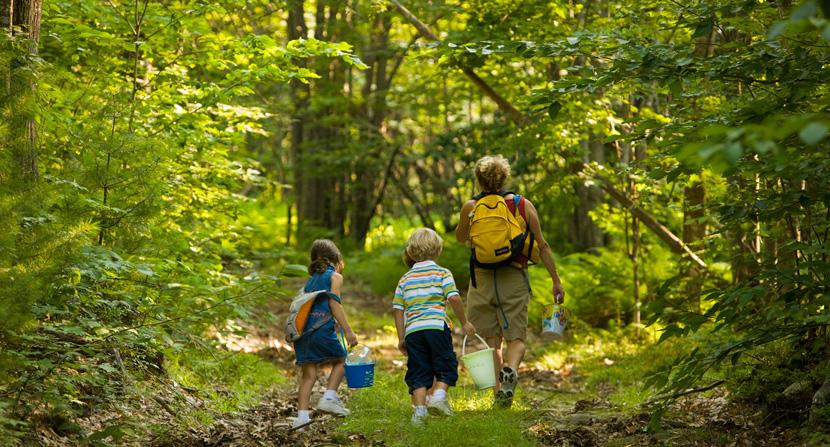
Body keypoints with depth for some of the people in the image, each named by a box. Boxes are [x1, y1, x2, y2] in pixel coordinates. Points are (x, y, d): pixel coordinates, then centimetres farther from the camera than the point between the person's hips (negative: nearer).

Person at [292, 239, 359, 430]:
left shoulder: (311, 279, 25)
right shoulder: (335, 276, 5)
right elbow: (334, 302, -7)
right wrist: (347, 330, -10)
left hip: (303, 329, 6)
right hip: (322, 328, -6)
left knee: (309, 374, 6)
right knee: (339, 360, 16)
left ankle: (302, 414, -3)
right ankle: (329, 397, 2)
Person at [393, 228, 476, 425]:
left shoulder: (405, 279, 15)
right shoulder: (442, 273, 4)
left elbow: (398, 309, 11)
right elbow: (454, 298, -8)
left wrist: (401, 338, 16)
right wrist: (464, 322, 3)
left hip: (412, 330, 3)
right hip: (437, 326, -3)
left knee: (418, 372, 7)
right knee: (446, 365, 10)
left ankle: (419, 407, -2)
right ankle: (438, 395, -9)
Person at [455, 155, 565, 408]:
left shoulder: (471, 207, 0)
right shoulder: (523, 205, 1)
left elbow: (460, 238, 19)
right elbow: (542, 246, 2)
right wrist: (556, 281, 7)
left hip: (482, 280, 0)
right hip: (514, 280, 0)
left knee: (491, 340, 9)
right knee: (516, 337, 4)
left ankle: (499, 391, -1)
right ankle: (511, 369, -27)